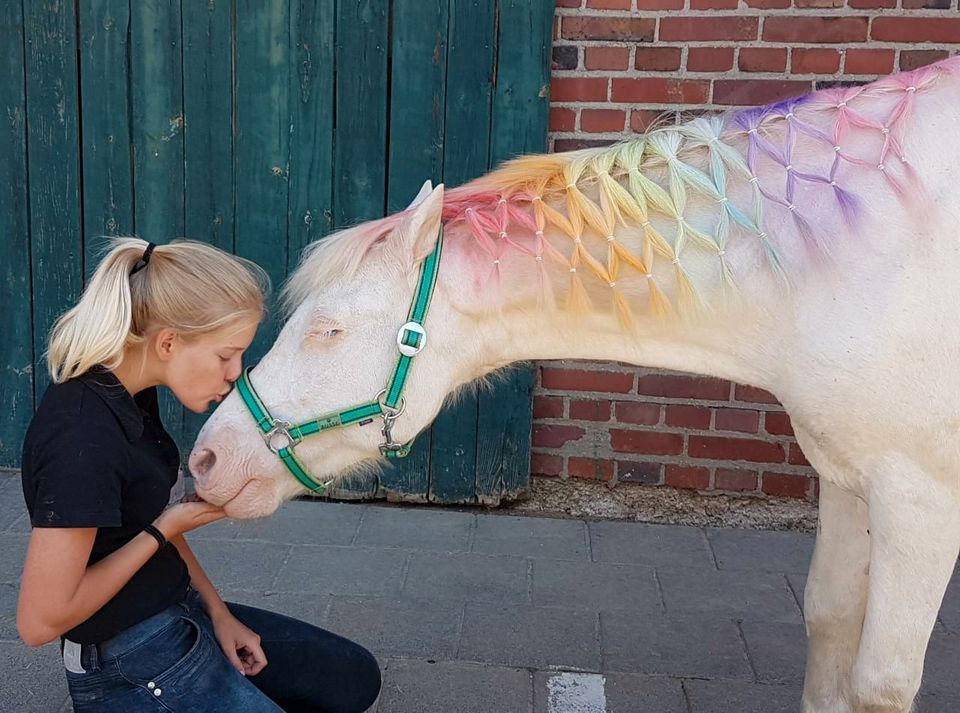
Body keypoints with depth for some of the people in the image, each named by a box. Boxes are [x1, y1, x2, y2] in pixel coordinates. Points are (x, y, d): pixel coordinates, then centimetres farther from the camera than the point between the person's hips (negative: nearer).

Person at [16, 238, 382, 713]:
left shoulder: (131, 393, -1)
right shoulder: (82, 439, -29)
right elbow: (41, 621, -26)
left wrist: (217, 612, 4)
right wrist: (164, 531, -18)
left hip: (180, 615, 9)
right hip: (133, 669, -9)